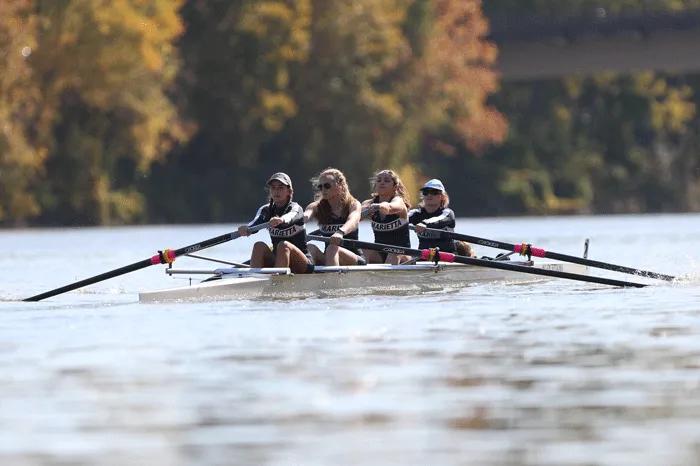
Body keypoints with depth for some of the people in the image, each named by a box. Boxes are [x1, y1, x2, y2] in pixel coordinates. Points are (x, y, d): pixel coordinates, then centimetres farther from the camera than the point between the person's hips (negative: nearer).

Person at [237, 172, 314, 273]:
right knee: (259, 246, -22)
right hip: (277, 263, 4)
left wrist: (281, 220, -60)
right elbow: (255, 223, -17)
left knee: (283, 245, -33)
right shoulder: (266, 210, 5)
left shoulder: (295, 208, -8)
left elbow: (290, 217, -34)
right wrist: (245, 229, -43)